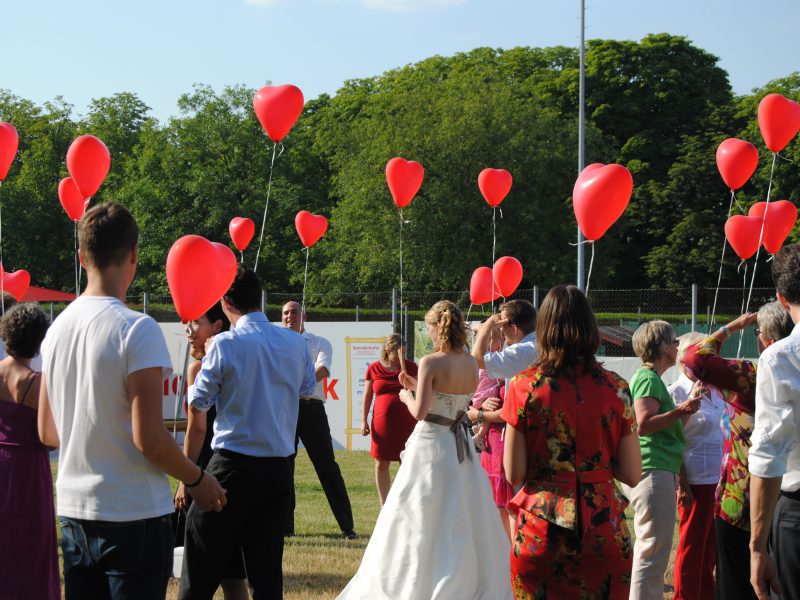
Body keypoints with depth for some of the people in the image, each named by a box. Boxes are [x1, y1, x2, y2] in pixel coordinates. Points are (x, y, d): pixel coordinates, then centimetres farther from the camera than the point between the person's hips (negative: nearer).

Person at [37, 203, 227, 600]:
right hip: (133, 515, -6)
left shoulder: (57, 328, 5)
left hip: (73, 511, 7)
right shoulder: (137, 329, -15)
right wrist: (197, 479, -3)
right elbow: (149, 439, -18)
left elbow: (47, 432, 13)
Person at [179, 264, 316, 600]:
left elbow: (198, 401, -4)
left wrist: (202, 358, 11)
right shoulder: (295, 343, 3)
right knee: (267, 569, 7)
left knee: (201, 571, 2)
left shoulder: (225, 344, -11)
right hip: (278, 468, 5)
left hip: (234, 466, -4)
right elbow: (307, 388, 19)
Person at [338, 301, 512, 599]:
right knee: (465, 519, 14)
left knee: (421, 522, 3)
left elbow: (420, 412, -17)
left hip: (431, 445, -6)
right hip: (461, 447, 6)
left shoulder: (431, 362, -15)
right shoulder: (471, 364, 4)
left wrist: (407, 396, 2)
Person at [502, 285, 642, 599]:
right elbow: (632, 475, 0)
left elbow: (513, 474, -5)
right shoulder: (616, 387, -1)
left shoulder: (524, 386, -5)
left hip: (541, 527, -1)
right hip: (602, 526, 1)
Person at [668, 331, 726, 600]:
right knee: (692, 546, 3)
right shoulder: (677, 392, -11)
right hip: (696, 482, -7)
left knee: (711, 546, 14)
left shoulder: (714, 390, 10)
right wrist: (681, 485, -16)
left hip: (719, 479, 7)